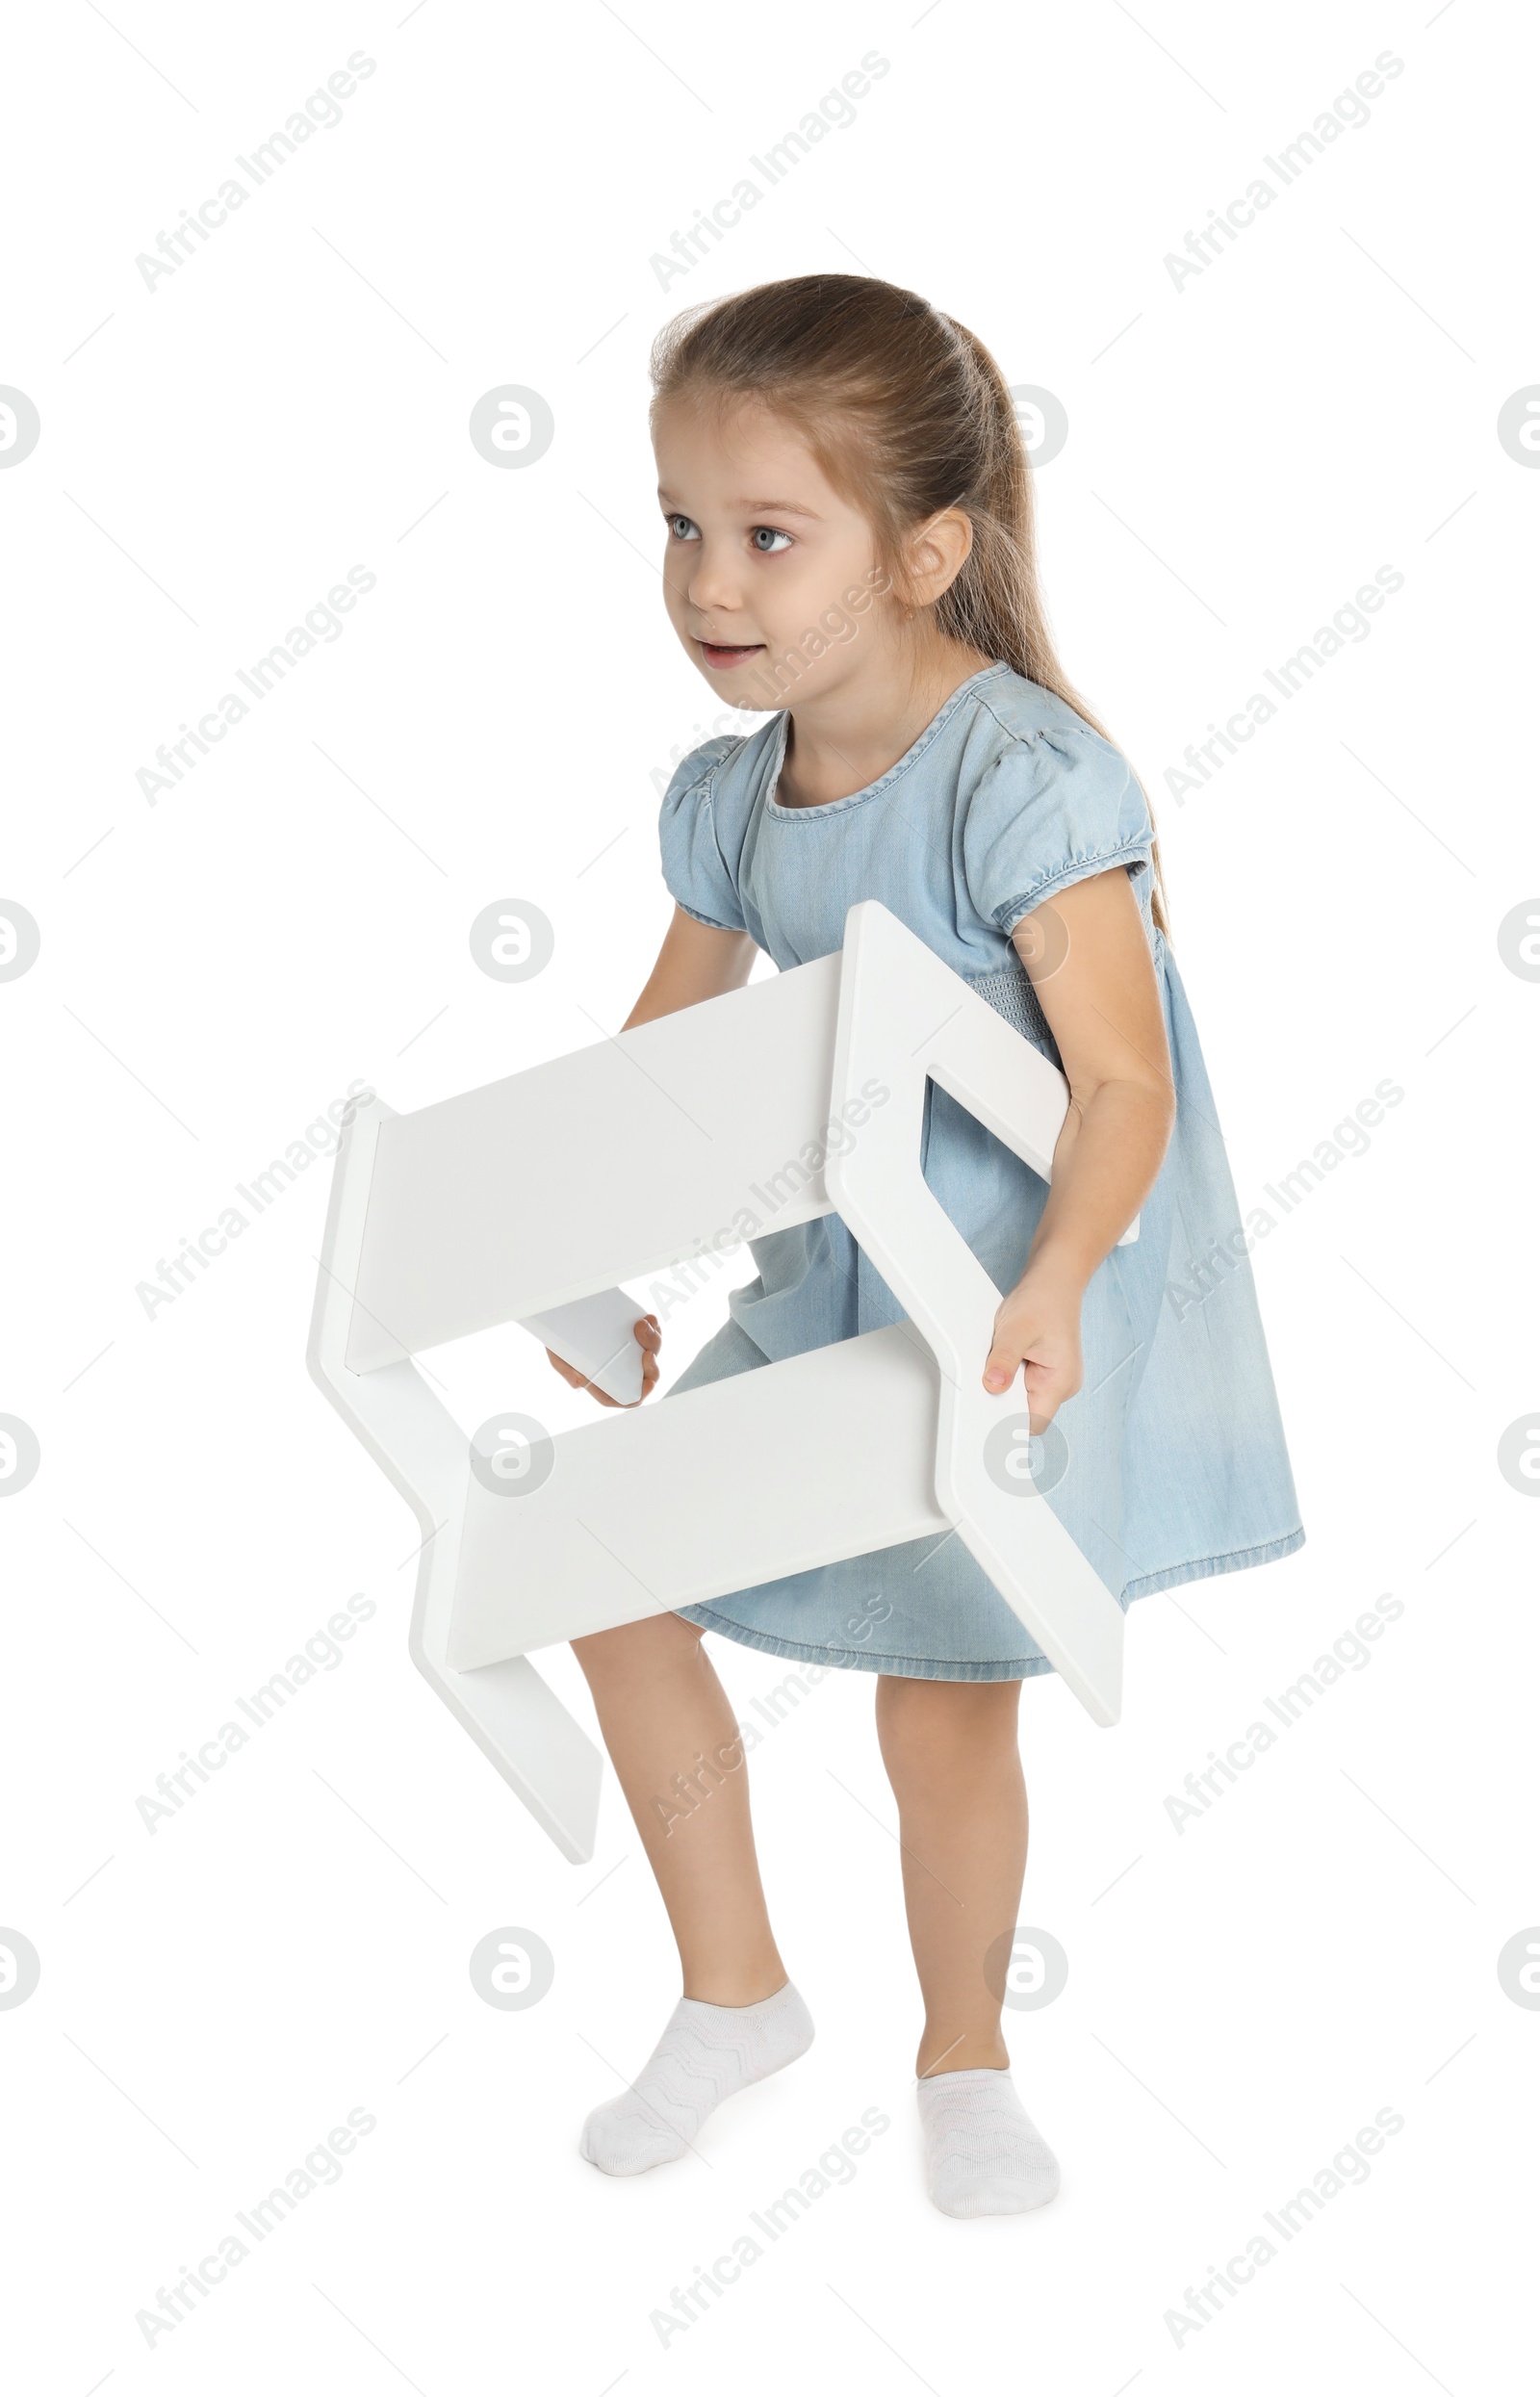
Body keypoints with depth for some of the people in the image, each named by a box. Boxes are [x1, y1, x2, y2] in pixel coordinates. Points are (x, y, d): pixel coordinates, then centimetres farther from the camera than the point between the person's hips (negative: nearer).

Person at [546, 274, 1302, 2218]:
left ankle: (962, 2055, 29)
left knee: (944, 1696, -2)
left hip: (1031, 1304, -7)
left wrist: (1046, 1288, -42)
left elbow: (1121, 1087, -26)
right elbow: (658, 1056, 12)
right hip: (831, 1285, 7)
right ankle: (735, 1992, 26)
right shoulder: (729, 793, 0)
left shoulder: (1024, 779, -22)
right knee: (618, 1581, 6)